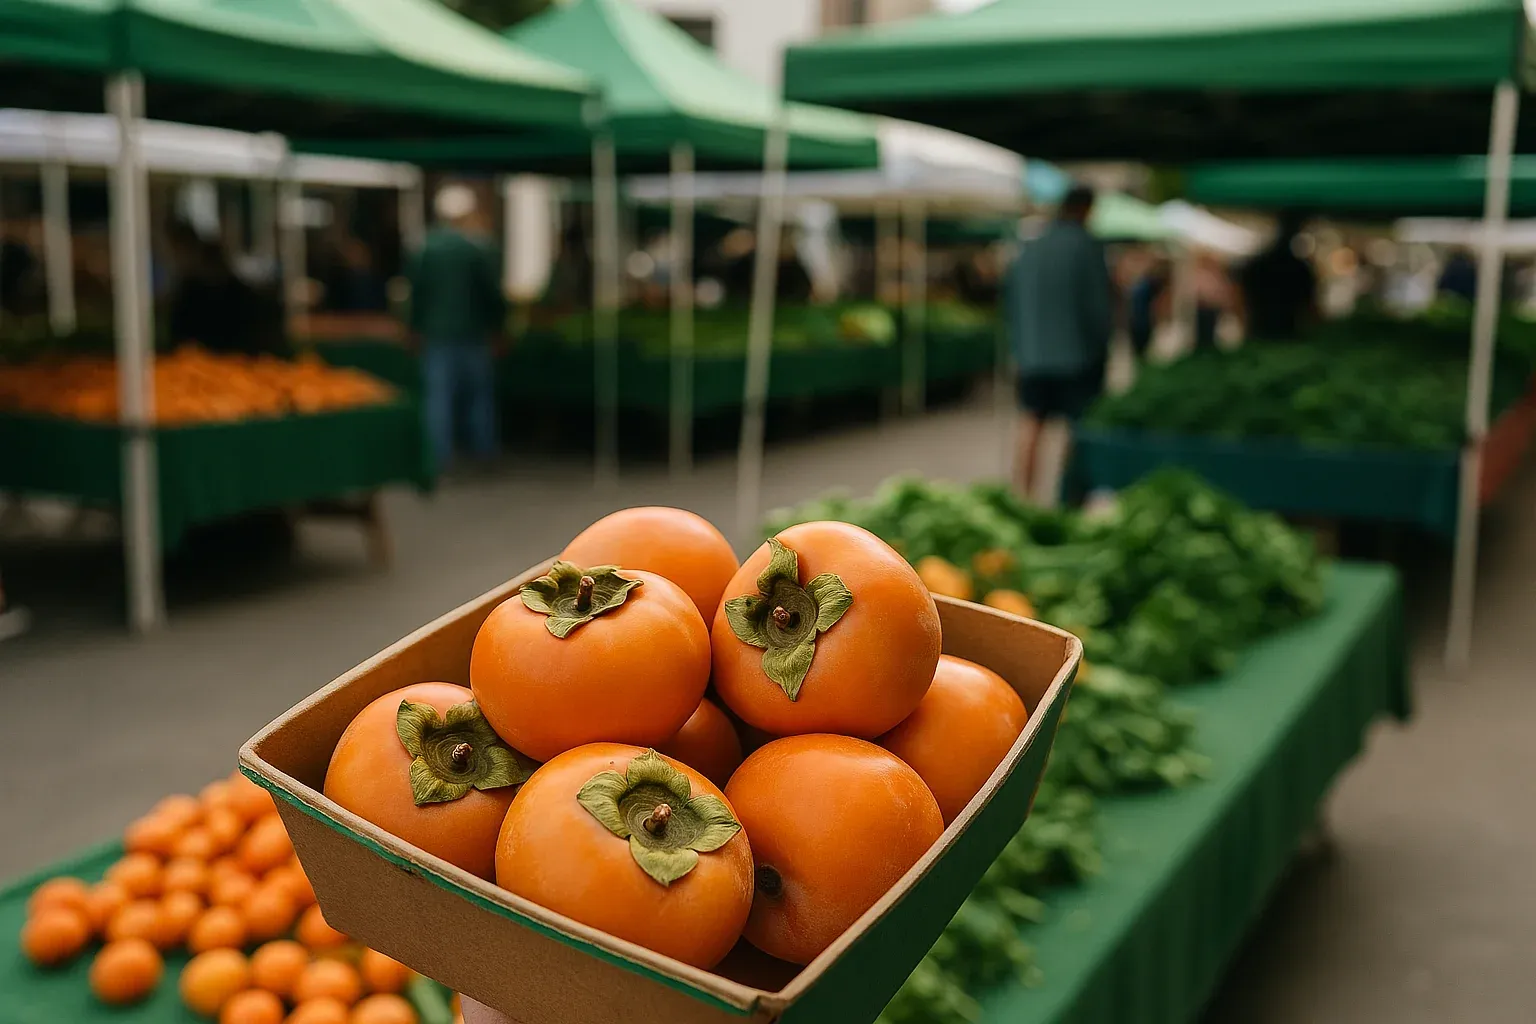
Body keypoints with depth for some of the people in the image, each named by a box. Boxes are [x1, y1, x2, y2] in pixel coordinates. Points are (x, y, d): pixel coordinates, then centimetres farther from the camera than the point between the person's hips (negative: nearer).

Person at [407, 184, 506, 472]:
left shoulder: (424, 249, 0)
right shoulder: (480, 248, -6)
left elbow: (415, 292, 3)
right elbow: (495, 294, -6)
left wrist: (417, 329, 11)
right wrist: (496, 327, 5)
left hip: (436, 333, 1)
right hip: (474, 332, -1)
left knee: (438, 395, 3)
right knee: (480, 392, 9)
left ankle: (441, 454, 0)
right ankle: (484, 449, 14)